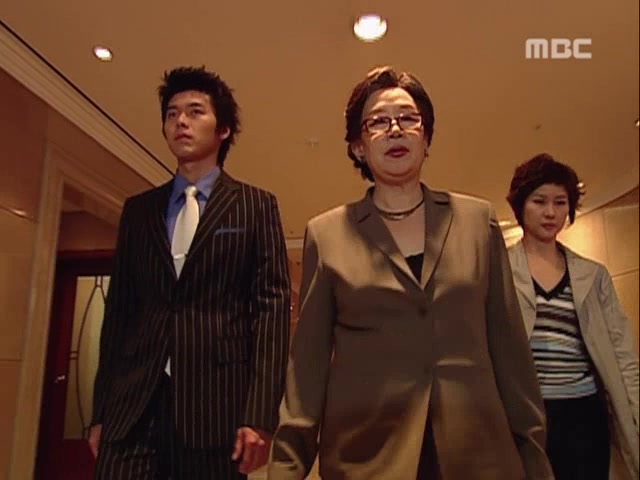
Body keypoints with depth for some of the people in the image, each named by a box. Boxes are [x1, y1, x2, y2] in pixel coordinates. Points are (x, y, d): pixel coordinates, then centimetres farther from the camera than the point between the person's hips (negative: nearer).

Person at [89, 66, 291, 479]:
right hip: (132, 403, 3)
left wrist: (260, 414, -11)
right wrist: (101, 409, 8)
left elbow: (271, 306, -3)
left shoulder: (256, 205, 5)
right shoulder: (138, 209, 15)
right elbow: (118, 309, 12)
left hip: (216, 400, -2)